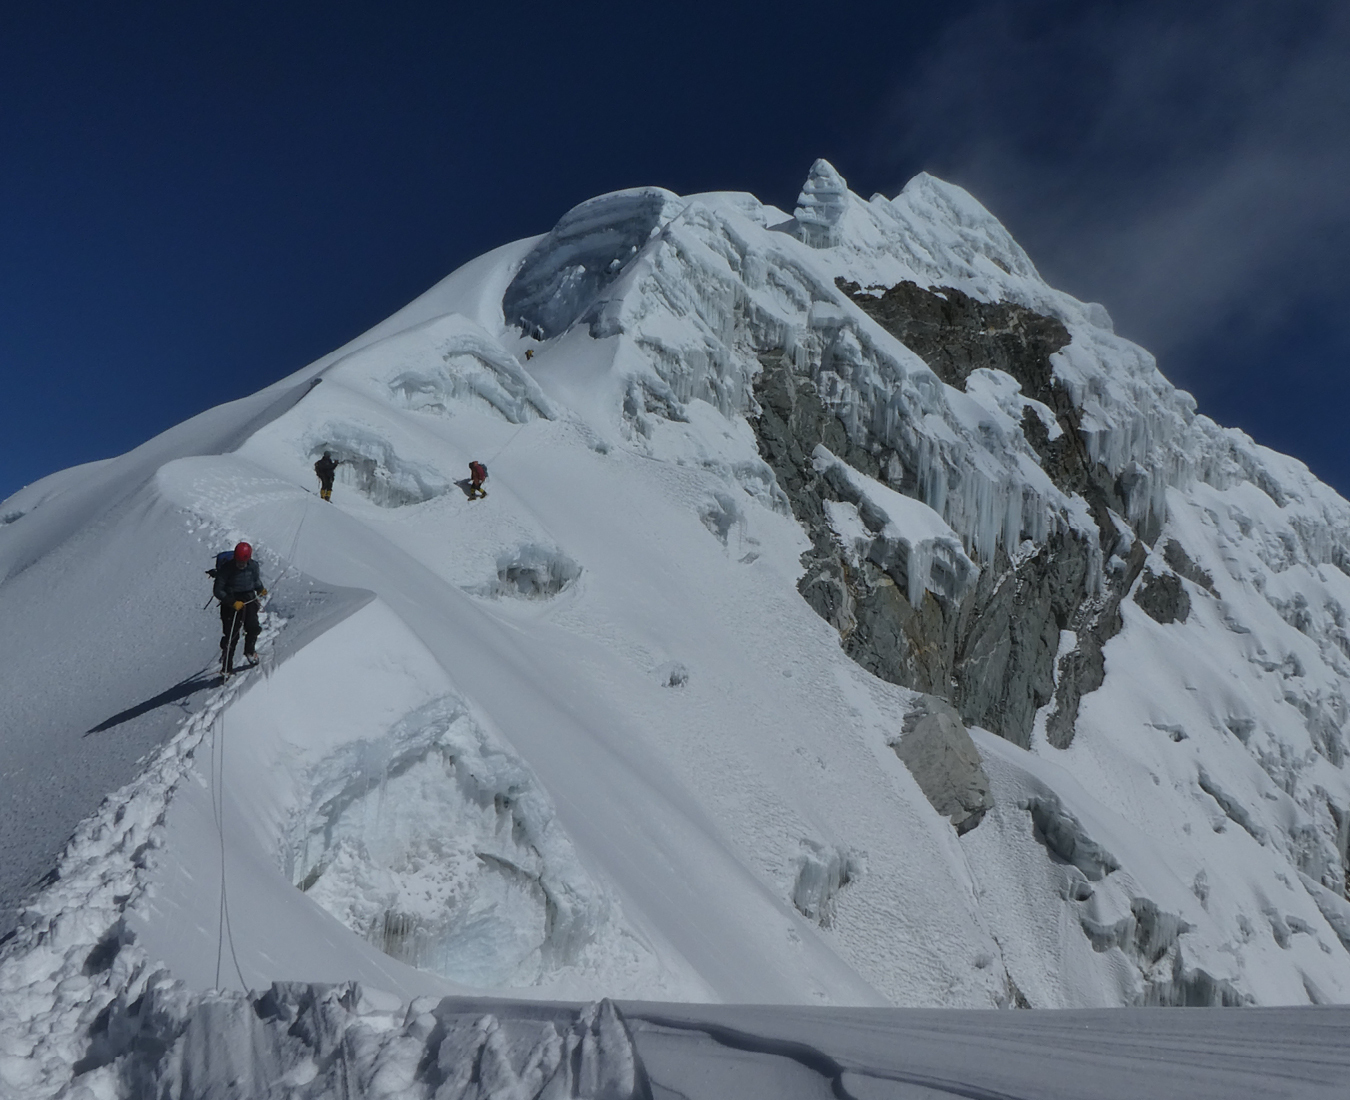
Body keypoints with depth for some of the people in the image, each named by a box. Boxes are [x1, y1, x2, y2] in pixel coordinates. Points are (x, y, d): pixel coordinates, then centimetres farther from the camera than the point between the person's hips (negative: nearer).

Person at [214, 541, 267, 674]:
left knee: (253, 628, -13)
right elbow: (218, 591, -15)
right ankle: (226, 667, 7)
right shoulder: (225, 569, -15)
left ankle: (250, 651, 19)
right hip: (231, 603, -3)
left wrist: (260, 589, 0)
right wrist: (233, 602, -24)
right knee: (231, 635, -4)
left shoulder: (253, 566, -3)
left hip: (248, 599, 3)